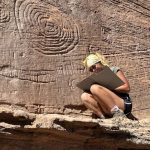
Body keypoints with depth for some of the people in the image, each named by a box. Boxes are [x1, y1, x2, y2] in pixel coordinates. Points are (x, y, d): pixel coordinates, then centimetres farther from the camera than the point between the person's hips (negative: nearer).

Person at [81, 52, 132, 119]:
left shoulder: (114, 70, 7)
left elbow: (127, 88, -4)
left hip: (124, 105, -6)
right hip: (109, 111, 6)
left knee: (94, 88, -22)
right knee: (84, 96, -10)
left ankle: (117, 112, -26)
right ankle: (103, 118, -25)